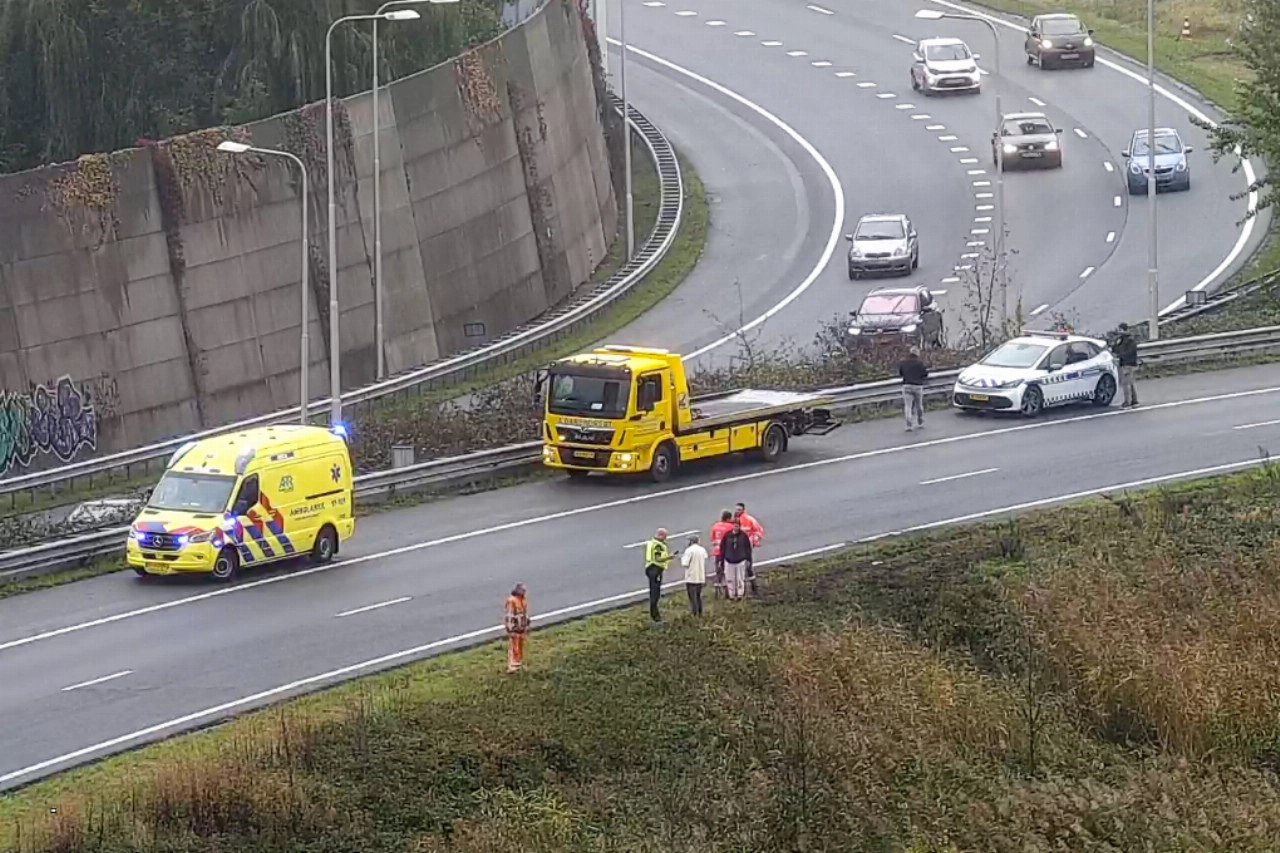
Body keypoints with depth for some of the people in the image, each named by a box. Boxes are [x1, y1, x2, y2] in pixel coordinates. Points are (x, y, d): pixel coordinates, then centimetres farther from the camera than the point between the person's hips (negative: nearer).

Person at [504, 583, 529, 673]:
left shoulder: (524, 600, 6)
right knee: (513, 646, -9)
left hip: (522, 627, 8)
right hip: (514, 627, -8)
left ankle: (519, 662, 29)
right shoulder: (511, 600, -19)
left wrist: (527, 627, 18)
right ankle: (511, 666, -9)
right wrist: (510, 629, -21)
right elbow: (509, 615, -20)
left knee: (521, 646, 16)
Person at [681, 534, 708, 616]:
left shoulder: (689, 550, -11)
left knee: (693, 597, -2)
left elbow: (685, 564, -14)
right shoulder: (703, 550, 7)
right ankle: (700, 613, 17)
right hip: (701, 578, 6)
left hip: (691, 578, -6)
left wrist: (682, 558, 4)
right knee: (699, 596, 16)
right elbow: (705, 565, 11)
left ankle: (694, 614, -5)